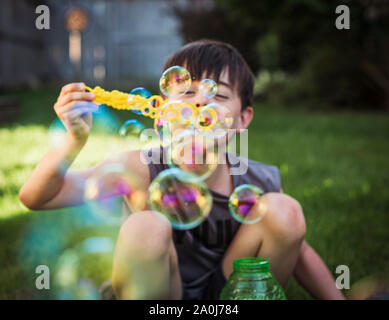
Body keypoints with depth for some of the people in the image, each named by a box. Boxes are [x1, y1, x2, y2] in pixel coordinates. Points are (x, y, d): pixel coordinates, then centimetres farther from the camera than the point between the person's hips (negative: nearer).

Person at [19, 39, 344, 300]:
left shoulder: (261, 183, -13)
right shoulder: (144, 169, -21)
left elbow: (299, 252, 4)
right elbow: (35, 197, -26)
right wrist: (75, 141, -43)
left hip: (225, 294, 3)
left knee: (285, 211, -18)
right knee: (146, 227, -33)